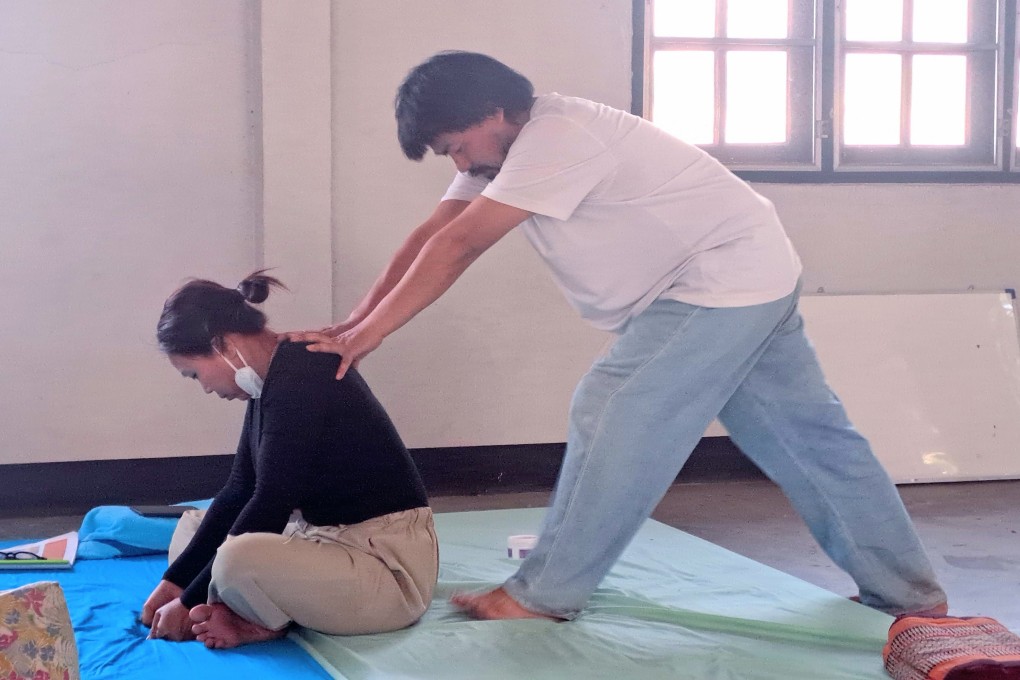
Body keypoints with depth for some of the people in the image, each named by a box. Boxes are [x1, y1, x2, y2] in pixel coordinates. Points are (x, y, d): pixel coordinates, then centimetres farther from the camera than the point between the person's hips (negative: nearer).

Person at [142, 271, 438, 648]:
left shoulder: (301, 377, -22)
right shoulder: (271, 378, 7)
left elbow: (270, 506, -22)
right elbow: (239, 492, 11)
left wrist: (192, 603, -13)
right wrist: (175, 579, 7)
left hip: (391, 566, -10)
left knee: (238, 558, -35)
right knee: (193, 530, 18)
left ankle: (266, 621, -5)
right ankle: (251, 615, -4)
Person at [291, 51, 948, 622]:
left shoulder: (555, 138, -25)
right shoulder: (503, 147, 5)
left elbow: (456, 249, -26)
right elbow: (429, 238, 0)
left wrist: (368, 335, -21)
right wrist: (351, 326, -8)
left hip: (728, 277, -10)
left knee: (618, 416, -11)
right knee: (810, 436, 14)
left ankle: (543, 595, -2)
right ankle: (909, 589, 23)